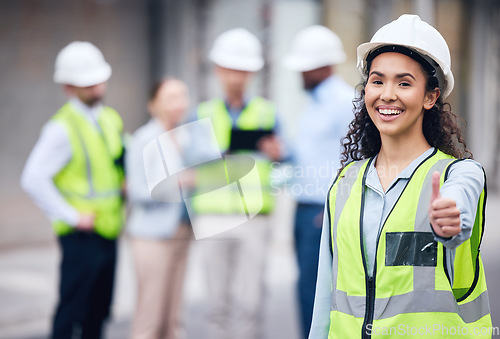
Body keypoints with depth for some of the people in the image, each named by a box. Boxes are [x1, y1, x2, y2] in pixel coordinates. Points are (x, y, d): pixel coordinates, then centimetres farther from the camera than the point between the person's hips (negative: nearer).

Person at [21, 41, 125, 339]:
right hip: (81, 236, -7)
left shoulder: (112, 119, 11)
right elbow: (33, 179, -18)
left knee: (99, 311, 13)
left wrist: (127, 184, 6)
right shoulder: (62, 128, -12)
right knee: (71, 314, -4)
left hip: (108, 232, 7)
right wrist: (71, 216, -17)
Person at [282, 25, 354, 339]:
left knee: (311, 287, -10)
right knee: (310, 288, 10)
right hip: (305, 209, 9)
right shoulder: (314, 102, 19)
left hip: (327, 212, -9)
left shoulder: (345, 101, -10)